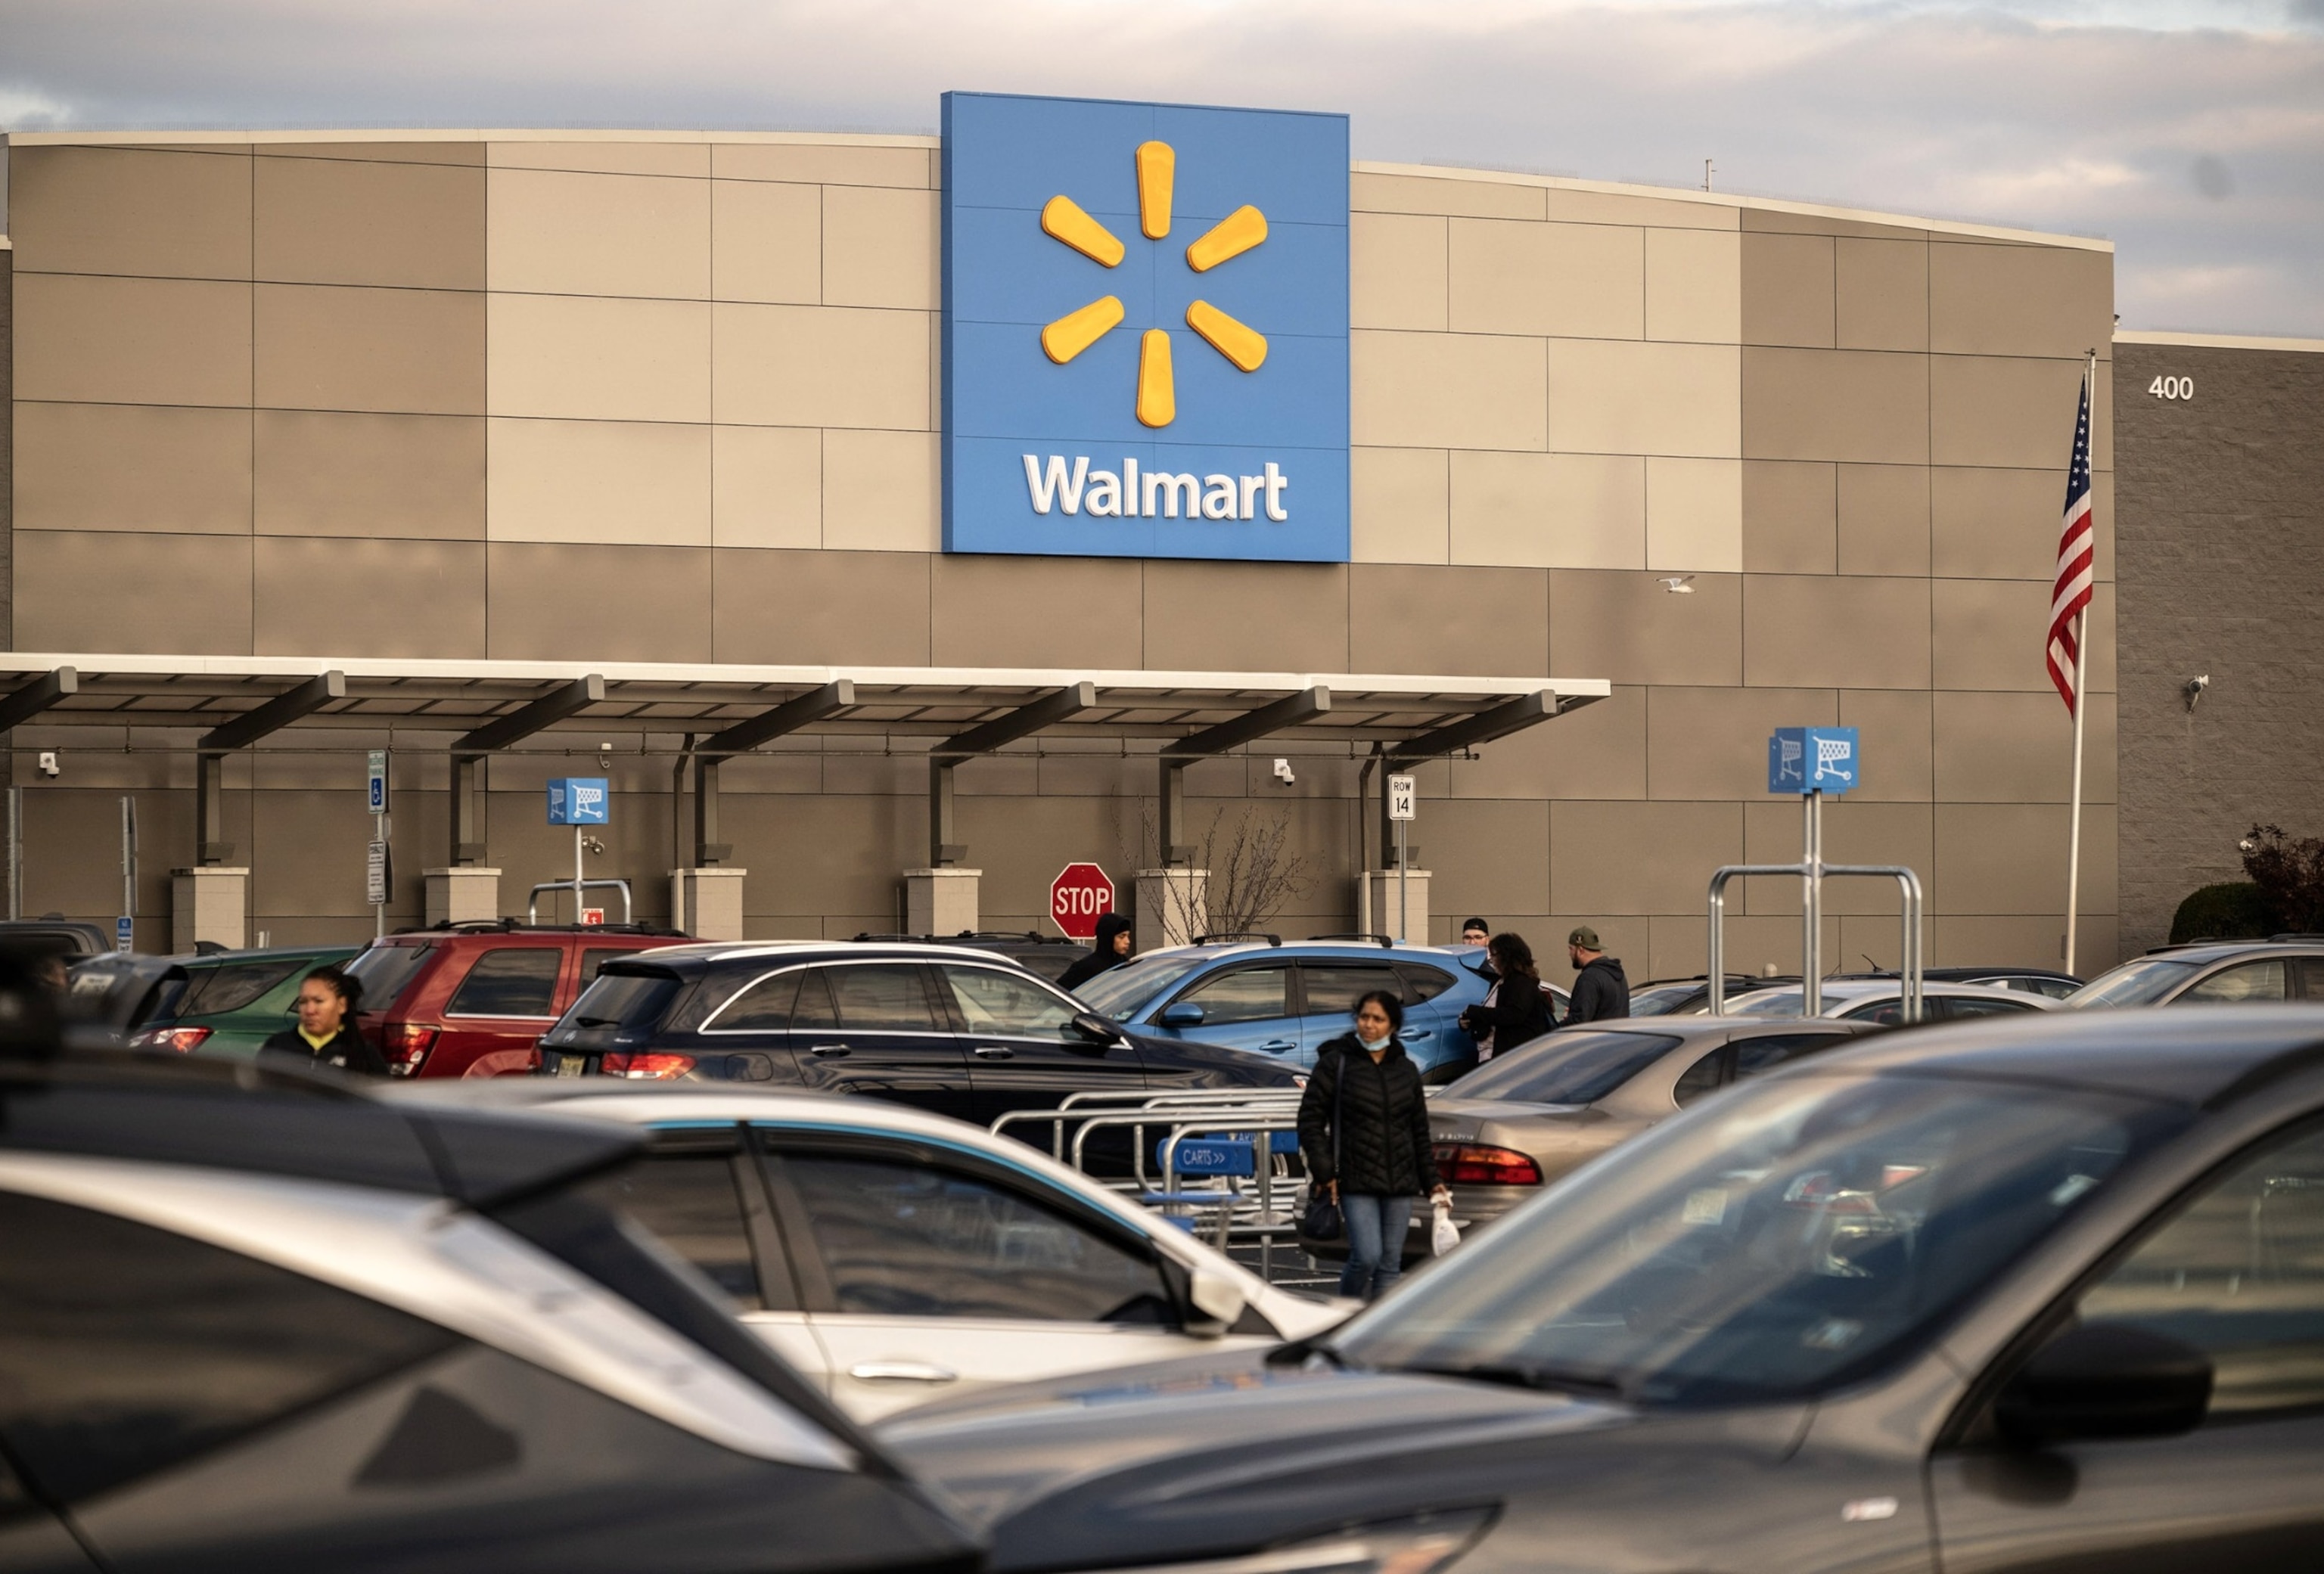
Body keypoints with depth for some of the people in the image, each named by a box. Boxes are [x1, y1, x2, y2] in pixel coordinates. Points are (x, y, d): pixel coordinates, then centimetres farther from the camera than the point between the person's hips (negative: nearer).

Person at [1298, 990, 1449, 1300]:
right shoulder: (1336, 1063, -1)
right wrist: (1323, 1172, -10)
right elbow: (1310, 1118, -3)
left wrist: (1431, 1180, 14)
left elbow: (1420, 1130, 19)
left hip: (1400, 1181, 5)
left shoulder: (1406, 1070, 12)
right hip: (1356, 1181, -5)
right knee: (1367, 1256, -15)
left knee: (1390, 1263, 4)